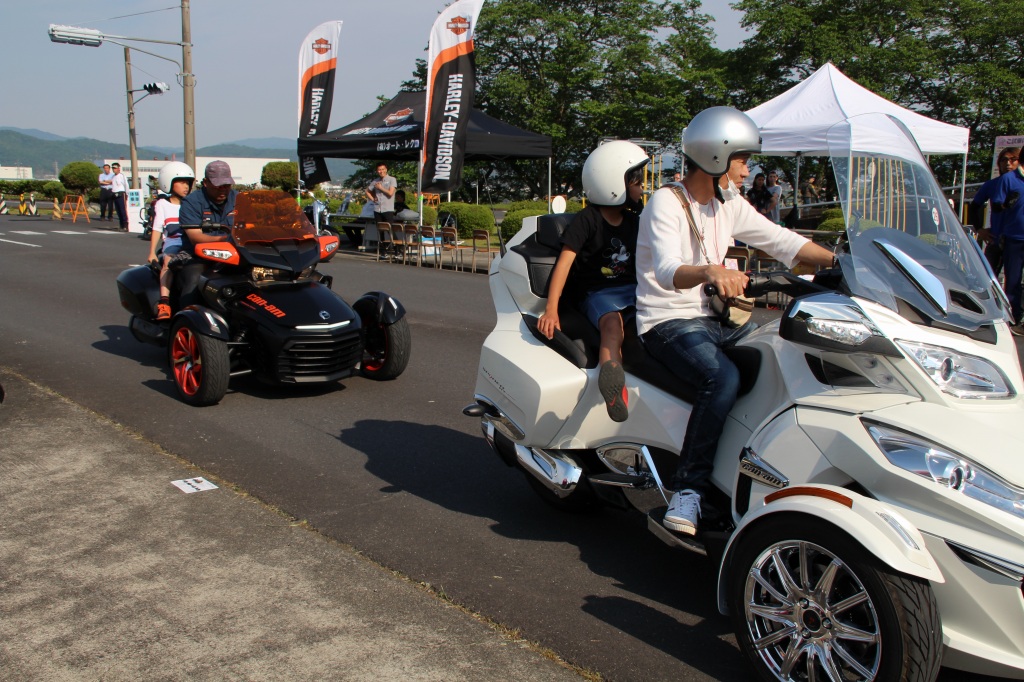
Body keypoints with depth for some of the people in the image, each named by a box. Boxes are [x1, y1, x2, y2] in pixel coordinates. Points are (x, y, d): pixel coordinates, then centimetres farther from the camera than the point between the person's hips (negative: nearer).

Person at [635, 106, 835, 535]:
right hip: (668, 323, -8)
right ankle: (688, 488, -24)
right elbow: (667, 271, -30)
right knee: (723, 378, -34)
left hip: (714, 320, 8)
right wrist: (710, 271, -51)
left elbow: (783, 242, 9)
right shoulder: (665, 203, -13)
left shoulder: (729, 207, 10)